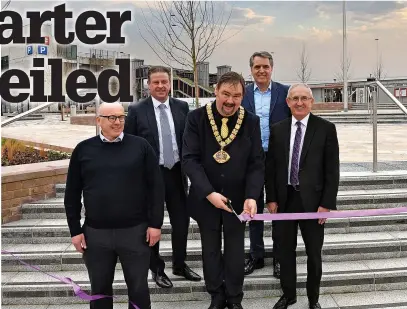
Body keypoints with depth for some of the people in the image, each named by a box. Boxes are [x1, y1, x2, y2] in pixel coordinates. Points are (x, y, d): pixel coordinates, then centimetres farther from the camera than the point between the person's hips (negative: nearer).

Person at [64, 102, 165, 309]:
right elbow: (72, 193, 5)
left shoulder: (140, 146, -1)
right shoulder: (83, 149, 3)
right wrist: (75, 229, 2)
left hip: (135, 230, -1)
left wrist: (155, 223, -5)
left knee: (138, 288, 10)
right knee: (100, 289, 16)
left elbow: (156, 187, -1)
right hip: (95, 233, 2)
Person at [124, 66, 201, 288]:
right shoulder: (137, 110, -6)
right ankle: (157, 269, 25)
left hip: (176, 172, 3)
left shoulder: (182, 107, 3)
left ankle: (179, 264, 30)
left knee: (182, 220, 11)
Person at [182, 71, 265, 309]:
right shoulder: (197, 118, -10)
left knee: (235, 250, 14)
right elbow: (190, 159, -14)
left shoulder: (251, 122, -6)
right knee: (211, 250, 15)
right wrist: (209, 193, -23)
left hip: (237, 197, 1)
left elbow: (257, 163, -6)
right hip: (205, 197, 0)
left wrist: (251, 196, -20)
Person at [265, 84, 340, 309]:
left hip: (312, 200, -2)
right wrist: (271, 198, 0)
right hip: (284, 199, 2)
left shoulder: (326, 129, -5)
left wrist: (327, 203, -10)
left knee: (314, 253, 12)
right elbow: (270, 166, 6)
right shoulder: (278, 130, 3)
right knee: (285, 251, 13)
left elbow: (332, 170, -6)